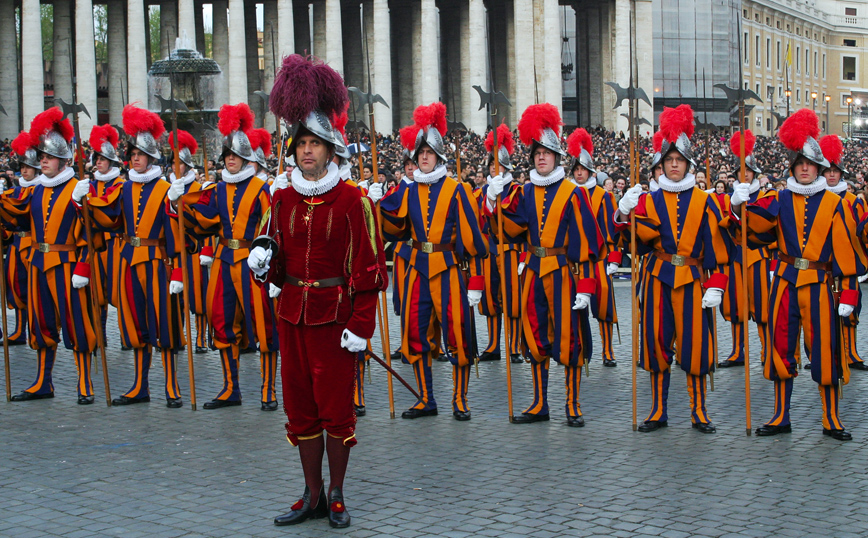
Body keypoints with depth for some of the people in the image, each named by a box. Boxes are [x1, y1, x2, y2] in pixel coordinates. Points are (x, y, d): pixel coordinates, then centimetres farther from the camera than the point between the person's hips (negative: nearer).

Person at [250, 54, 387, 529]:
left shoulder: (352, 201, -7)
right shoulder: (283, 200, 7)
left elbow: (368, 268, -8)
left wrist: (361, 325, -14)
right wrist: (262, 260, -8)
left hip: (335, 317, -5)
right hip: (293, 315, 5)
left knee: (336, 408, 3)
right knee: (300, 407, 9)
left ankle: (336, 494, 17)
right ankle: (312, 495, 20)